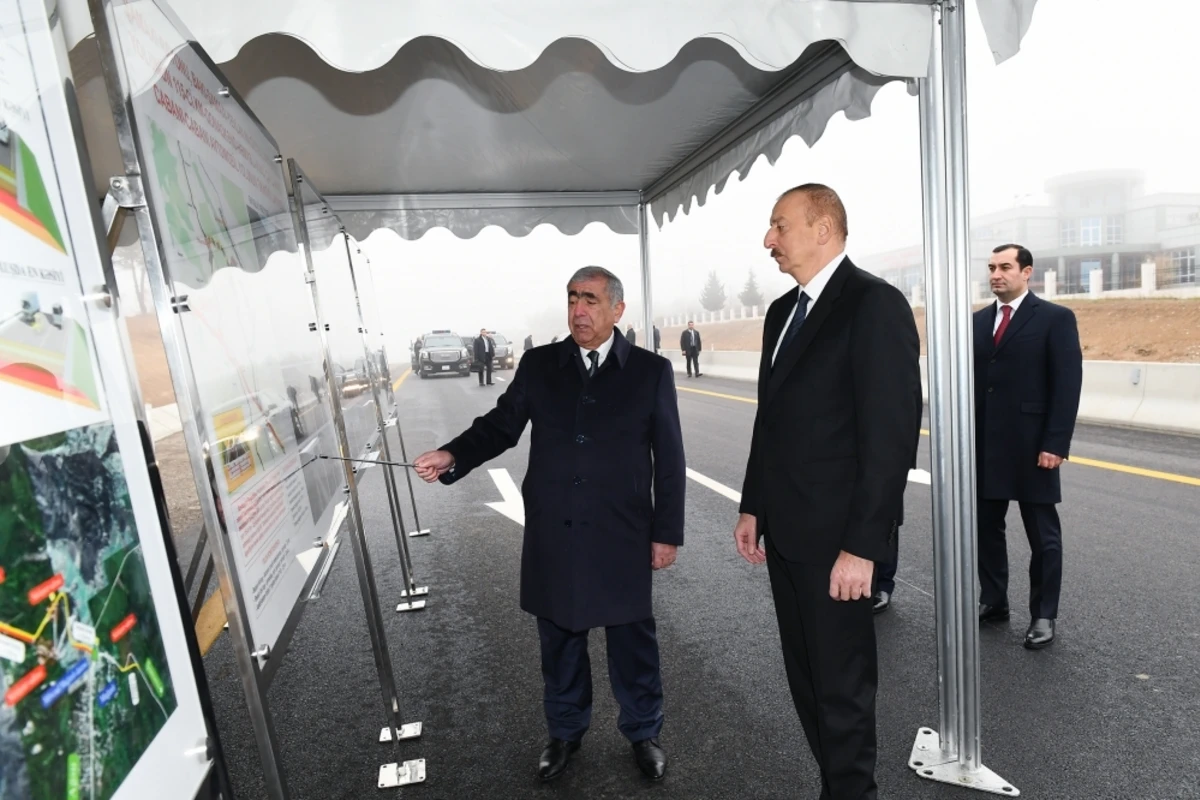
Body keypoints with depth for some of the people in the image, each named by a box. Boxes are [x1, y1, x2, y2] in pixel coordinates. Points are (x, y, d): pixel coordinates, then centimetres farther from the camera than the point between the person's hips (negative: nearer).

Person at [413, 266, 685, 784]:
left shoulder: (651, 370, -4)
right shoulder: (538, 365, 1)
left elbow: (669, 459, -2)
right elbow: (501, 425, 3)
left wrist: (666, 532, -3)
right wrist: (452, 456, -15)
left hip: (622, 537, -2)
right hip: (553, 537, 2)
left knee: (632, 644, 15)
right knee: (559, 643, 20)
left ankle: (643, 733, 42)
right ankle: (565, 732, 46)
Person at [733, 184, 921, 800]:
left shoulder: (875, 304, -13)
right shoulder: (782, 311, 11)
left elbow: (892, 435, -18)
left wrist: (862, 546, -19)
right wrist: (753, 508, 12)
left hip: (834, 536, -8)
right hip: (784, 530, 8)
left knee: (842, 684, 10)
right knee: (805, 678, 20)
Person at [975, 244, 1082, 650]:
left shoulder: (1056, 318, -3)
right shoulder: (978, 321, 11)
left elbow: (1068, 385, -8)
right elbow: (970, 381, 10)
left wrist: (1056, 444, -15)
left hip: (1032, 446, -4)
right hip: (983, 445, 5)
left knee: (1043, 535, 8)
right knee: (986, 528, 12)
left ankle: (1043, 616, 22)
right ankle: (993, 602, 26)